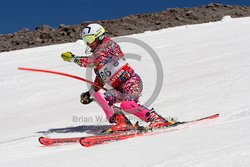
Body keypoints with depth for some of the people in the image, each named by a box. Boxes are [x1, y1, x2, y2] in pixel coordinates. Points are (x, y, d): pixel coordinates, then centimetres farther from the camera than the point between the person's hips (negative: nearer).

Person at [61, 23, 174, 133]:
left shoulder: (108, 45, -7)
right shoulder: (98, 53, 21)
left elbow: (91, 61, -20)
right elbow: (100, 79, 26)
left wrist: (73, 58, -13)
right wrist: (90, 93, 17)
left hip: (132, 82, -9)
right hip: (120, 89, 9)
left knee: (127, 105, -30)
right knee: (98, 96, -6)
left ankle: (157, 120, -20)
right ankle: (121, 121, -17)